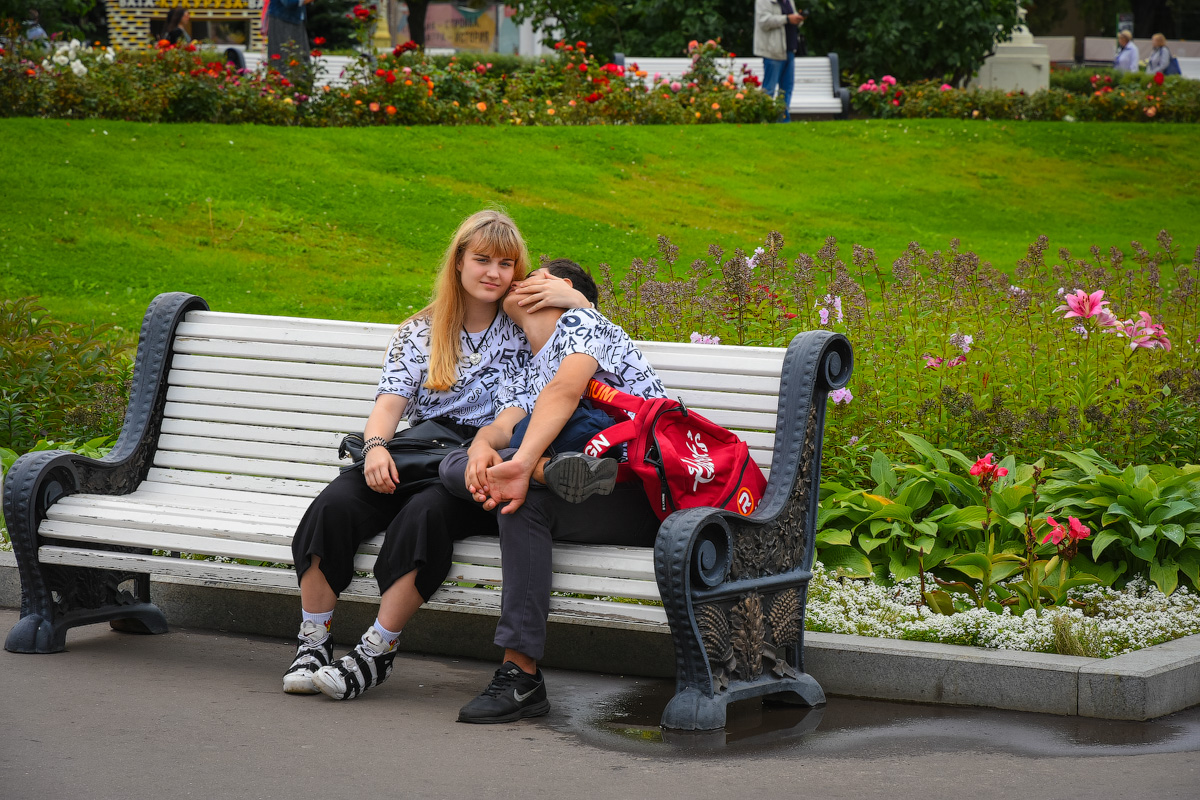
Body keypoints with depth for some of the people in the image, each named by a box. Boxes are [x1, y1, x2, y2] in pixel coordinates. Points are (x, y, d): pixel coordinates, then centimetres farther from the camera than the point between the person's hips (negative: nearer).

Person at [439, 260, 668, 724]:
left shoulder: (579, 321, 9)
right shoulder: (520, 382, 30)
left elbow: (565, 390, -12)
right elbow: (502, 427, 8)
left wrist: (522, 462, -29)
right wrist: (484, 446, -19)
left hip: (649, 491, -6)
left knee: (522, 497, -32)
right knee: (454, 466, -10)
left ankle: (521, 677, -34)